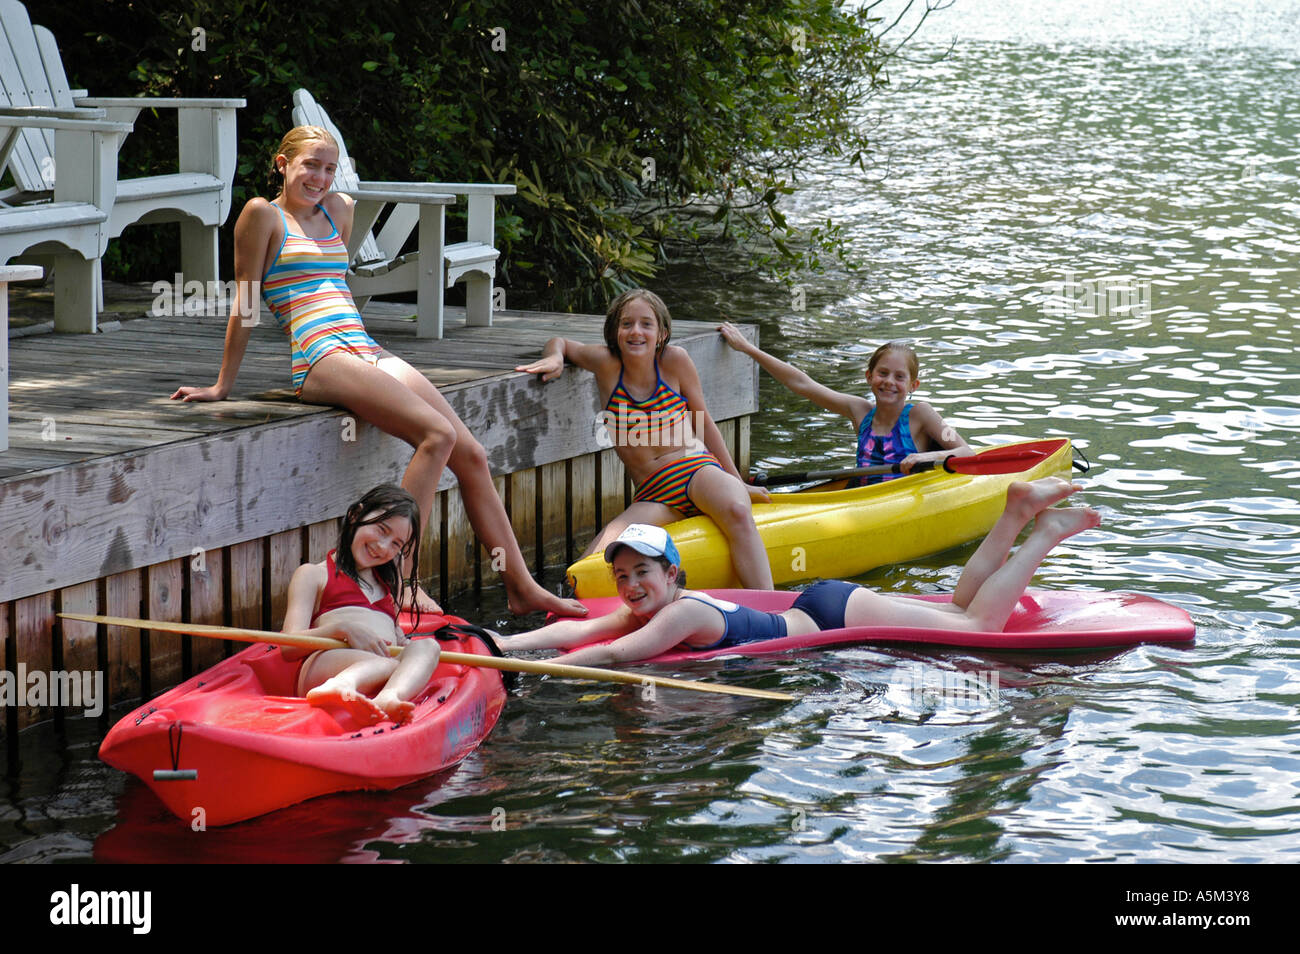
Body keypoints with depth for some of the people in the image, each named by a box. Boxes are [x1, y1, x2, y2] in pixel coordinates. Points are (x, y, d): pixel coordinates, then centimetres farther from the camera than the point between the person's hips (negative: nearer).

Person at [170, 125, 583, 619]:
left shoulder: (338, 210, 22)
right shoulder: (264, 214, 2)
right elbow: (246, 302, 2)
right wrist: (222, 387, 5)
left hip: (370, 354, 8)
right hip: (322, 359, -8)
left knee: (471, 455, -4)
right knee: (437, 434, -27)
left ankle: (522, 587, 1)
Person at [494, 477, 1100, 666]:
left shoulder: (683, 615, -27)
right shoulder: (650, 609, -4)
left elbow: (611, 656, -37)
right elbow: (576, 630, -6)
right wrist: (503, 646, -19)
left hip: (838, 619, -7)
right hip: (818, 607, 7)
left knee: (978, 626, 4)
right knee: (962, 610, 21)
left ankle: (1045, 534, 13)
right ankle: (1016, 514, 25)